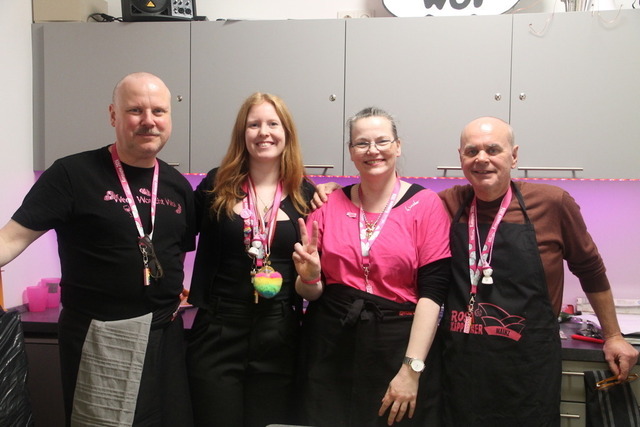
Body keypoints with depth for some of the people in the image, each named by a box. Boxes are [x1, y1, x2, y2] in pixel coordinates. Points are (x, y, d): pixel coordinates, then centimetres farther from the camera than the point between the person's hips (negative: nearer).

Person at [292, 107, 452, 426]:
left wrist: (412, 369, -14)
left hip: (397, 348, -2)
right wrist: (309, 277, -15)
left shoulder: (425, 204, -5)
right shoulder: (329, 204, 3)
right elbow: (310, 292, 7)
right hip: (330, 351, 3)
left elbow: (432, 292, -10)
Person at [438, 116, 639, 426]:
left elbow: (590, 269, 6)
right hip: (460, 367, 2)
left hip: (528, 373, -1)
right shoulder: (447, 205, -3)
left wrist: (612, 336, 14)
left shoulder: (553, 203, -7)